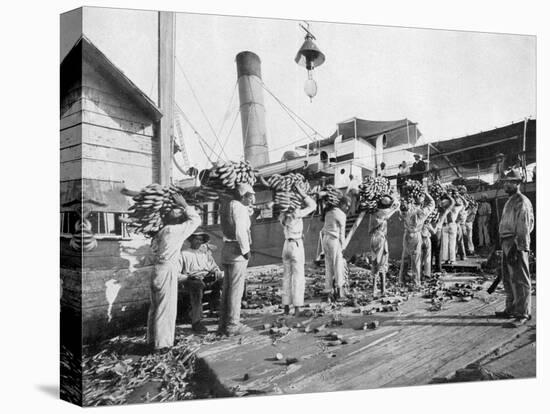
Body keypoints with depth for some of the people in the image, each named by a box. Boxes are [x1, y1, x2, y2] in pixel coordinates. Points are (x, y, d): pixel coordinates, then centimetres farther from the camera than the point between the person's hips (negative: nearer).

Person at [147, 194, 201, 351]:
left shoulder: (162, 231, 11)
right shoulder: (176, 230, -10)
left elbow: (153, 246, 24)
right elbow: (196, 220, -4)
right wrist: (184, 206, 2)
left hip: (157, 269, 8)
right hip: (168, 272, -8)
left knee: (156, 306, 15)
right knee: (166, 307, -2)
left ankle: (153, 339, 24)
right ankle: (162, 343, 3)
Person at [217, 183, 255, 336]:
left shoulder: (227, 205, 18)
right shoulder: (238, 206, -10)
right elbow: (240, 229, -20)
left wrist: (249, 205, 20)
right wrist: (246, 249, -17)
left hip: (227, 250, 9)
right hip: (237, 250, -9)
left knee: (227, 289, 12)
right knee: (236, 289, -5)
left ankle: (223, 324, 16)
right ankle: (232, 325, -2)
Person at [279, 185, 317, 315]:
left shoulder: (282, 216, 5)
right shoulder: (297, 214, -13)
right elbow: (313, 206, -5)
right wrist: (301, 192, -3)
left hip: (286, 246, 6)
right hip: (297, 246, -6)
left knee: (287, 277, 10)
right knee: (298, 278, -2)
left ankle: (286, 306, 10)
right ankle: (297, 307, -4)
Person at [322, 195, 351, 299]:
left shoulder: (328, 213, 17)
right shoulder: (341, 215, -7)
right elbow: (342, 232, -8)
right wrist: (343, 246, -3)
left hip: (325, 240, 7)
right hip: (335, 241, -7)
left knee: (328, 265, 8)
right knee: (338, 265, -1)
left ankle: (330, 289, 9)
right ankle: (339, 289, -1)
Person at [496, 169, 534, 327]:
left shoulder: (522, 202, -10)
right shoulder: (510, 201, 20)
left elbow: (524, 227, -17)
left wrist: (520, 247, -22)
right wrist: (505, 244, 18)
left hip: (516, 245, -10)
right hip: (507, 244, 10)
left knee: (520, 280, -6)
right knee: (508, 279, 15)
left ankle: (523, 314, -1)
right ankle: (511, 309, 25)